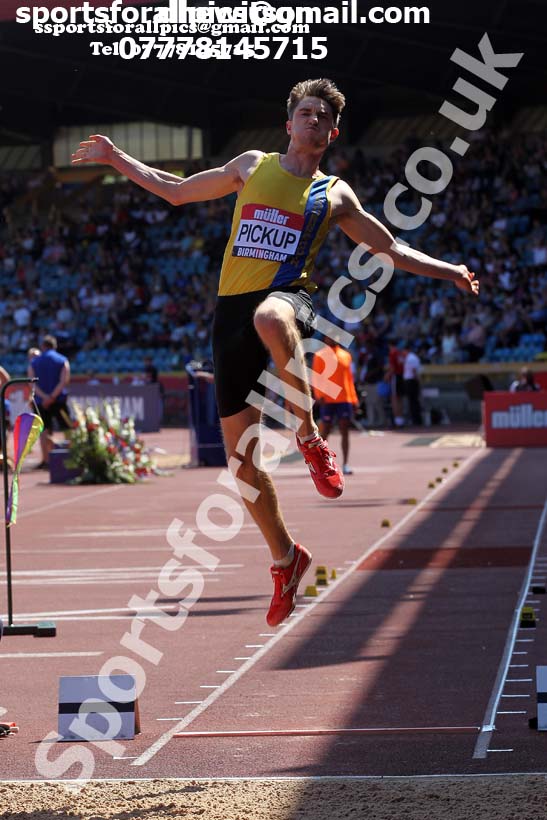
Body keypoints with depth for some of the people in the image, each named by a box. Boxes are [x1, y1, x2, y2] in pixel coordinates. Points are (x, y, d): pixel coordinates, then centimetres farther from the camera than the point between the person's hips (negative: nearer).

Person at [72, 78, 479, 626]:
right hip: (233, 306, 3)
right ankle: (285, 558, 19)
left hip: (287, 294, -3)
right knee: (240, 453, 1)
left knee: (270, 318, -45)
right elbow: (177, 191, 27)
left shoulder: (335, 195, 15)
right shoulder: (253, 166, 18)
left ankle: (309, 437, -29)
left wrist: (448, 271, 17)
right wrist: (116, 159, 24)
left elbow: (388, 248, 25)